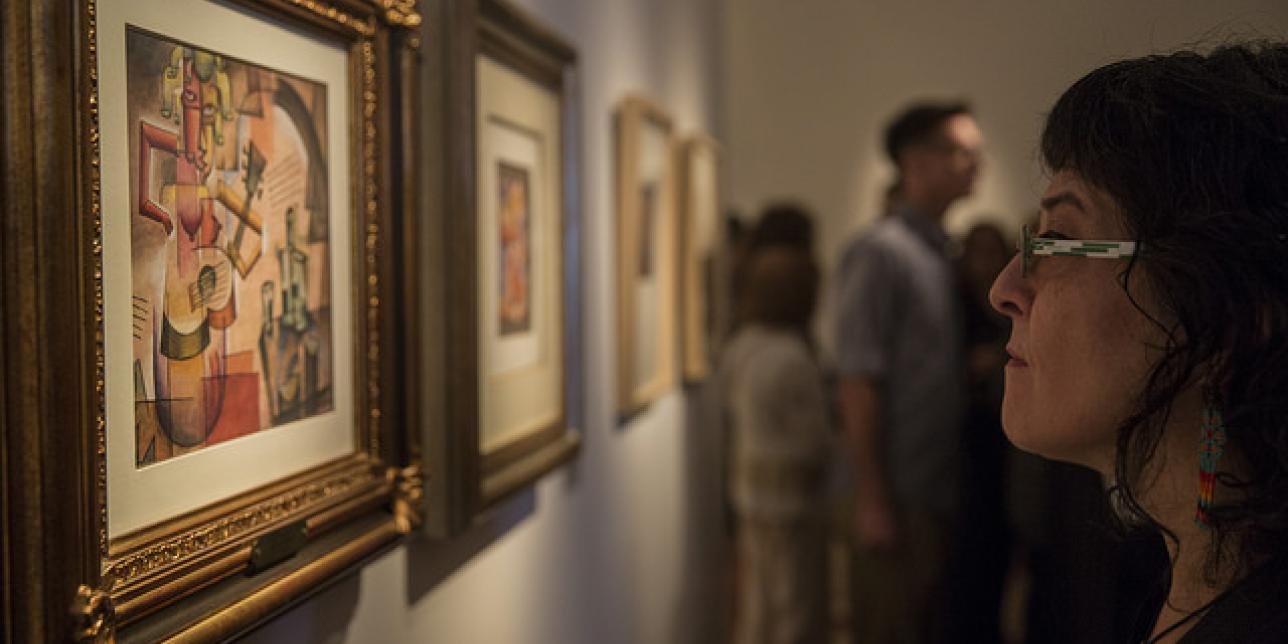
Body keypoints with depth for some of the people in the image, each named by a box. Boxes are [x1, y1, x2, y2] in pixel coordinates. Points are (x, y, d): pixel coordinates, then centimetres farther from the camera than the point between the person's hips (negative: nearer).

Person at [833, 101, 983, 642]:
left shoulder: (941, 255, 11)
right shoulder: (879, 252, -12)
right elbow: (856, 381, -17)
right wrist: (871, 497, -18)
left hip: (941, 492, 8)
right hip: (900, 495, -8)